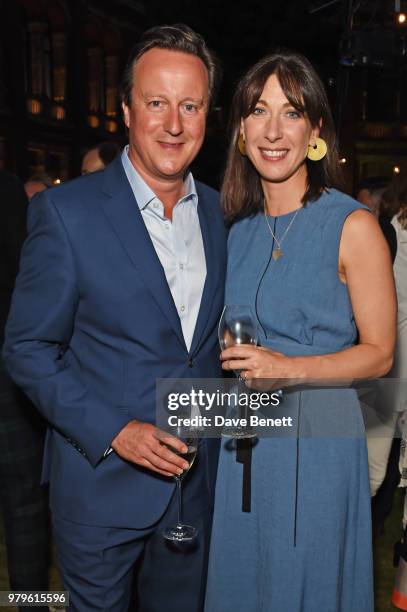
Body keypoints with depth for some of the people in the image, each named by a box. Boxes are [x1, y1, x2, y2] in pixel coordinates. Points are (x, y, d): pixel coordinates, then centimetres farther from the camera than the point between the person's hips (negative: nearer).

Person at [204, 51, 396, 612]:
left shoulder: (353, 225, -10)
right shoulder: (239, 227, 6)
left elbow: (379, 353, -9)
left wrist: (289, 369, -22)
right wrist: (238, 360, 0)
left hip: (317, 432, -5)